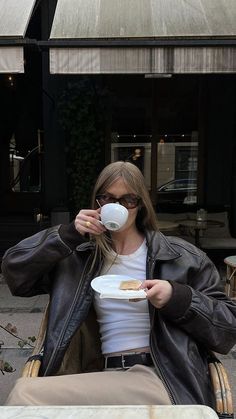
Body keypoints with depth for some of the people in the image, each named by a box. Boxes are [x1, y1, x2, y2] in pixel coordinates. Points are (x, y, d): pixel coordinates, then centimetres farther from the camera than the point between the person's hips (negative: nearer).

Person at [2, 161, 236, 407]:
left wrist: (178, 298, -14)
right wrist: (69, 235, -1)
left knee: (27, 394, -22)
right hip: (108, 376, 4)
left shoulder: (179, 256, 4)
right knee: (25, 391, -25)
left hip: (166, 381, -3)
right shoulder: (81, 256, 12)